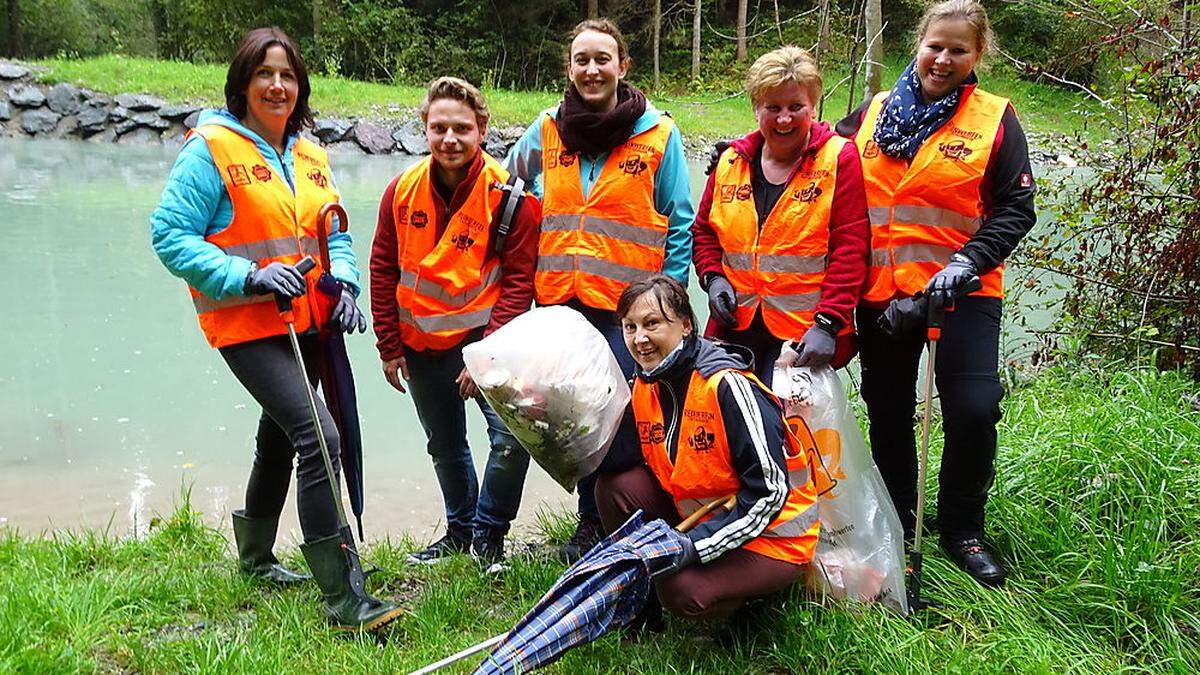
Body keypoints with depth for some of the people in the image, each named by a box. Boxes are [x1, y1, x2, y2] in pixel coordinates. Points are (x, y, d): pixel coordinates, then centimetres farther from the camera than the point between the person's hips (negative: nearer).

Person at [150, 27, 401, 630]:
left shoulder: (310, 155, 12)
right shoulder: (211, 148, -8)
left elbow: (334, 234, 18)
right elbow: (170, 236, -12)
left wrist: (344, 285, -2)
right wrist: (249, 276, -22)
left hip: (306, 322, 8)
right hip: (247, 325, -7)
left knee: (280, 437, 21)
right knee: (319, 435, -21)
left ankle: (255, 557, 44)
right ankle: (341, 599, -15)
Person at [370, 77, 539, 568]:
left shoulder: (510, 196, -15)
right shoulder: (402, 190, -4)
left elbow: (518, 279, -14)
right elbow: (383, 270, 4)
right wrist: (389, 347, 4)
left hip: (484, 338, -4)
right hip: (421, 344, 4)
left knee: (512, 437, -18)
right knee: (445, 448, 18)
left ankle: (489, 535, 7)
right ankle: (460, 530, 41)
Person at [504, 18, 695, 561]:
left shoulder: (658, 134, -1)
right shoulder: (546, 131, 7)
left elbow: (679, 224, 1)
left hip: (629, 302, -3)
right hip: (561, 302, 4)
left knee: (628, 416, -4)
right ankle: (591, 522, 28)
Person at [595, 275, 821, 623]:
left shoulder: (728, 385, -25)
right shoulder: (644, 386, -1)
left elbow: (770, 491, -25)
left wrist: (695, 544, -28)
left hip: (772, 535, -7)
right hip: (699, 519, 7)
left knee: (685, 591, -28)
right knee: (617, 485, -11)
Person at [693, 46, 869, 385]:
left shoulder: (840, 159, -3)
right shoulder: (730, 161, 10)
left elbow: (850, 249, -9)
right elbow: (704, 230, 21)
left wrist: (828, 323, -16)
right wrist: (712, 277, 2)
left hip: (806, 334, -4)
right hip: (735, 327, 5)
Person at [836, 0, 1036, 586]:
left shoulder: (995, 120, 2)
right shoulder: (872, 113, 9)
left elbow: (1016, 208, -3)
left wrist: (968, 261, -17)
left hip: (961, 295, -3)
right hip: (879, 291, 3)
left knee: (975, 410, -13)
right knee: (888, 415, 11)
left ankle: (960, 528, 12)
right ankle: (896, 527, 31)